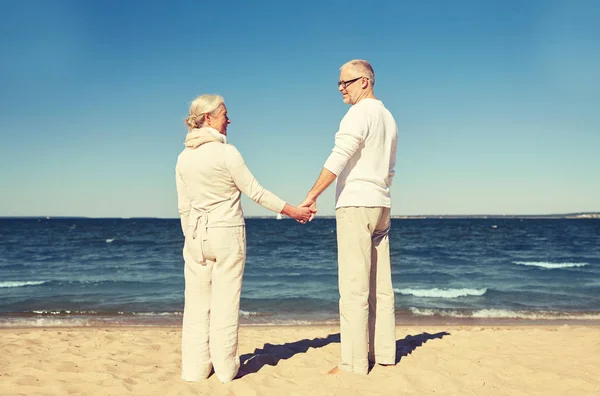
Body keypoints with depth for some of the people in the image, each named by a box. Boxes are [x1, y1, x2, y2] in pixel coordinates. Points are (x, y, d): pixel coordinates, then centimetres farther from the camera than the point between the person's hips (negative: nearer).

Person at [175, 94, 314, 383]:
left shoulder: (184, 158, 5)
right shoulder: (226, 153, -11)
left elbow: (184, 206, 9)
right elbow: (254, 192, -8)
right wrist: (293, 211, 1)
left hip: (196, 235, 5)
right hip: (227, 233, -5)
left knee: (197, 303, 9)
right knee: (225, 303, 3)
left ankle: (194, 368, 15)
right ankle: (225, 368, 11)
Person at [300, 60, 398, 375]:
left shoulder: (359, 114, -10)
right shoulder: (388, 118, 19)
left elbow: (338, 159, -20)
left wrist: (312, 196, -19)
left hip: (355, 205, -9)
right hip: (380, 206, 9)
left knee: (354, 287, -8)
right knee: (380, 285, 10)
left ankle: (354, 363, -5)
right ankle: (384, 353, 16)